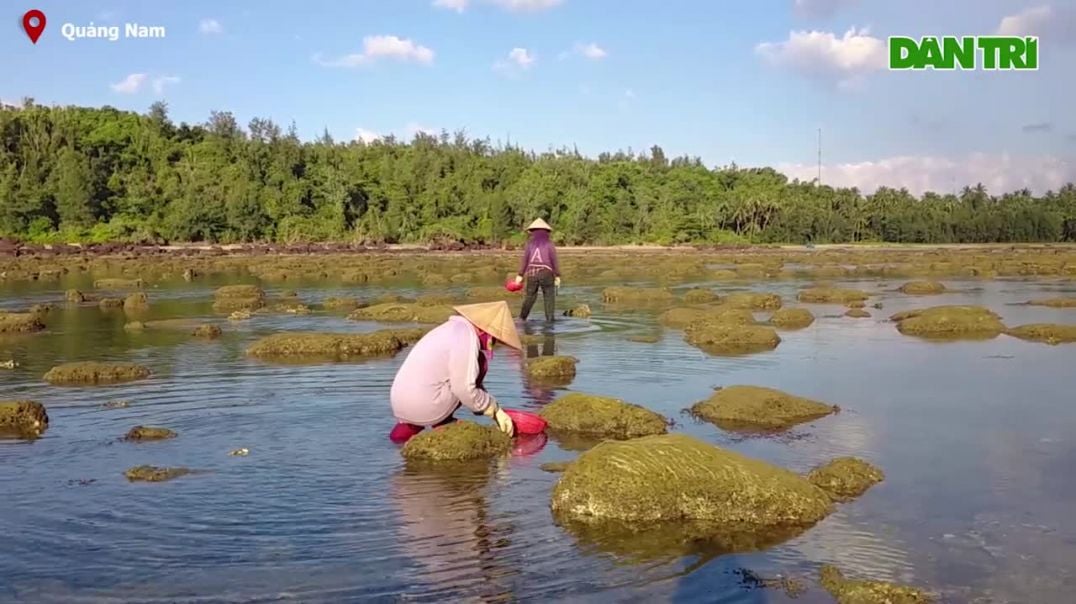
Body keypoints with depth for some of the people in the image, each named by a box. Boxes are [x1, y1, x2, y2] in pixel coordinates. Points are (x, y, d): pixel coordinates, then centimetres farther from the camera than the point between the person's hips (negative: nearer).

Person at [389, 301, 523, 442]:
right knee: (479, 361, 2)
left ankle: (407, 427, 18)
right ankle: (442, 423, 5)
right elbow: (465, 390, -16)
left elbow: (463, 379, 24)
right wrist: (495, 409, 0)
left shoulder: (454, 329, 17)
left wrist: (494, 409, 19)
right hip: (424, 408, -8)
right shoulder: (466, 338, -13)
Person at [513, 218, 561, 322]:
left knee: (530, 295, 16)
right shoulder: (549, 245, -4)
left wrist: (519, 275, 2)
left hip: (532, 274, 2)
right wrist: (558, 276, -1)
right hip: (546, 274, -2)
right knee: (549, 297, 5)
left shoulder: (529, 245, 1)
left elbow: (524, 261, -2)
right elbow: (554, 261, -6)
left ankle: (523, 316, 22)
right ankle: (550, 318, -1)